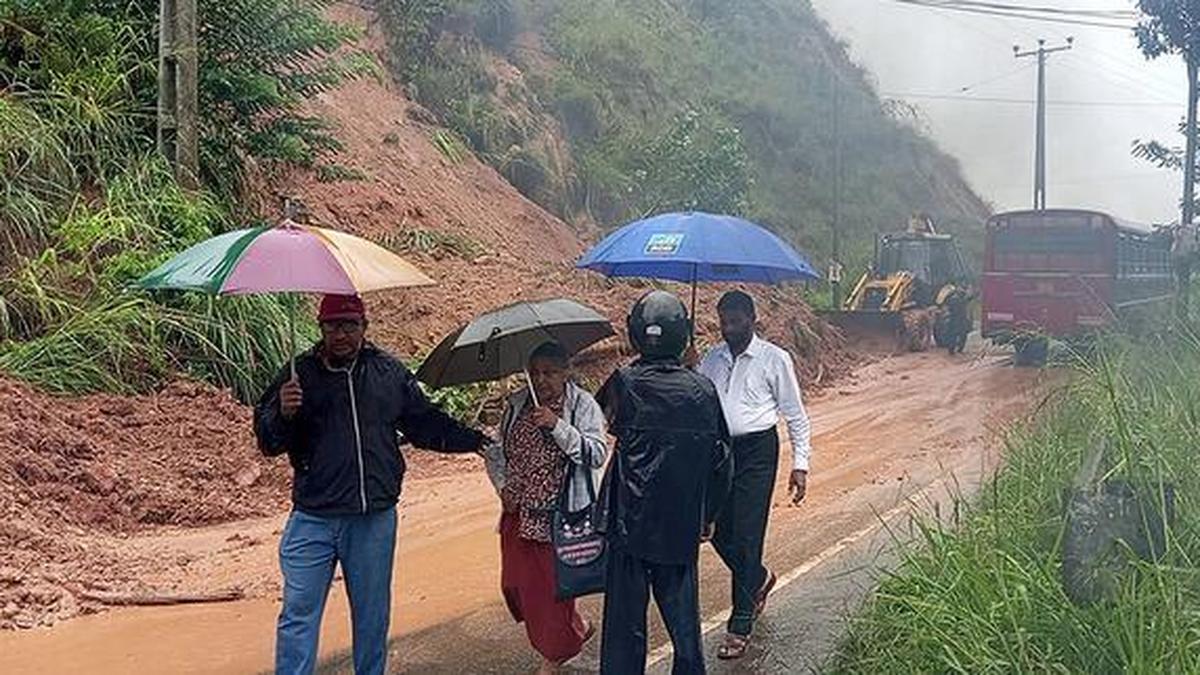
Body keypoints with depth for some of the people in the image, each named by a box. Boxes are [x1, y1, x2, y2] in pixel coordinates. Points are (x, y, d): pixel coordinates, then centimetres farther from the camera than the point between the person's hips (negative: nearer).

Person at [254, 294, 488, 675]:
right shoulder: (299, 375, -1)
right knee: (300, 612, 2)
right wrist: (283, 414, -21)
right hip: (314, 519, -2)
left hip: (375, 518, 2)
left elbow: (425, 424, 15)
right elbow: (268, 443, -1)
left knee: (372, 615, 14)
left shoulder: (389, 372, 6)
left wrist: (476, 441, 11)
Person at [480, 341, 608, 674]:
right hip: (519, 512, 5)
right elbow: (496, 449, 16)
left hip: (562, 514, -5)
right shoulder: (516, 405, 7)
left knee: (554, 584, 2)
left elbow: (598, 454, -18)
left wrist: (558, 426, -27)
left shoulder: (583, 405, -7)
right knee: (515, 582, 8)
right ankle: (576, 629, 32)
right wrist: (503, 485, 1)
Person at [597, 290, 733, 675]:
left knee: (625, 618, 9)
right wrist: (708, 515, 14)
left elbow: (604, 414, 9)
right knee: (683, 614, 17)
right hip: (683, 525, 2)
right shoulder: (703, 391, -6)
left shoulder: (623, 384, -13)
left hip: (629, 524, -2)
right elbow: (722, 461, 1)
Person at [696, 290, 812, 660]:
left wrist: (800, 464, -5)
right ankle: (758, 579, 40)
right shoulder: (711, 359, 8)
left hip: (756, 452, -5)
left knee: (746, 535, -4)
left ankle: (740, 625, 8)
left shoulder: (774, 359, -4)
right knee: (719, 530, 9)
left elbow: (795, 415, -1)